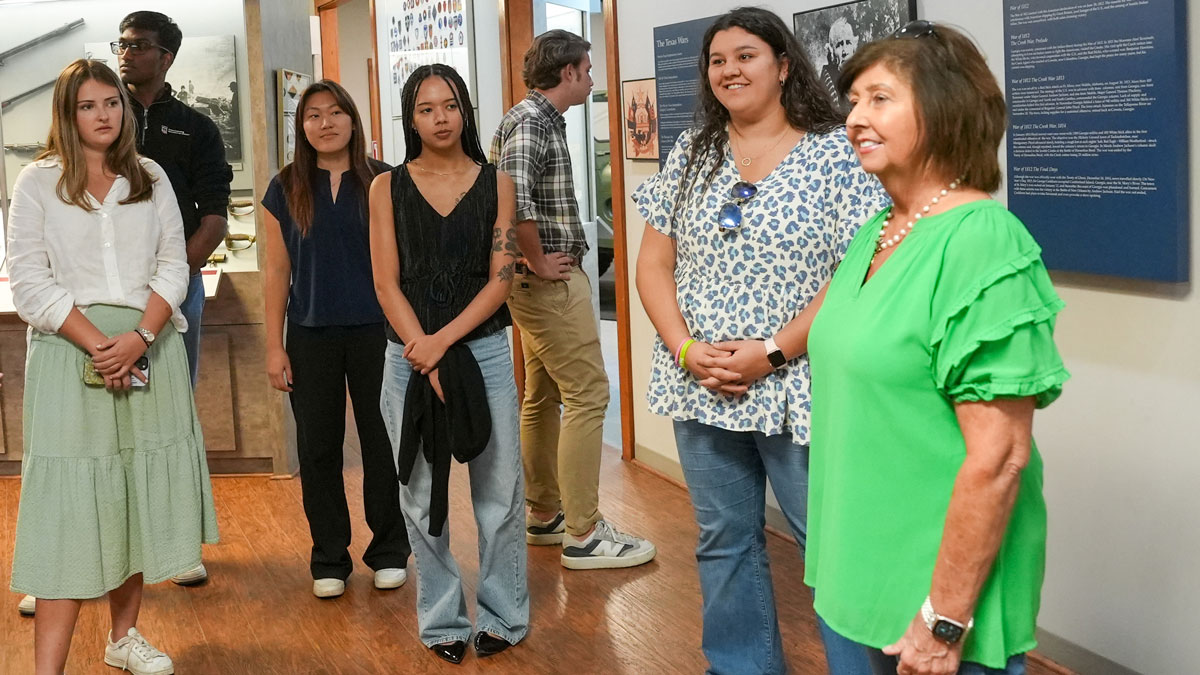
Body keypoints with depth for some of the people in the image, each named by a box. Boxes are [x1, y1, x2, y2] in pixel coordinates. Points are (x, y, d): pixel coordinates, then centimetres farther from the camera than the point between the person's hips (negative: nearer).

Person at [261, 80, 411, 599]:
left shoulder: (382, 182, 1)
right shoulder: (286, 189, 5)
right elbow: (277, 271, 6)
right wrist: (274, 347, 2)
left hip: (374, 330, -1)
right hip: (311, 336, 1)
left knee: (382, 441, 3)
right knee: (318, 448, 7)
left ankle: (388, 552, 18)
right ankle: (329, 560, 18)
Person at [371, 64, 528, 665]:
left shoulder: (495, 183, 4)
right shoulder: (388, 187, 4)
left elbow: (501, 278, -2)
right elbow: (387, 284, -2)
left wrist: (444, 341, -13)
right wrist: (426, 358, -11)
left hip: (484, 351, 0)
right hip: (410, 357, 1)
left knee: (498, 491, 2)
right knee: (423, 496, 6)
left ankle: (502, 615, 16)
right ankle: (442, 620, 18)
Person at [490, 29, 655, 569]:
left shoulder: (537, 118, 16)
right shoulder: (530, 122, -16)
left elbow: (514, 194, 26)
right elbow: (514, 198, -32)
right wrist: (539, 262, -21)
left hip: (541, 282, 11)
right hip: (551, 282, -11)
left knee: (543, 397, 15)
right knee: (587, 394, -9)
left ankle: (543, 515, 26)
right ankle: (583, 535, -7)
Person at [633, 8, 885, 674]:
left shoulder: (838, 153, -6)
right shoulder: (690, 154, 9)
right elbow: (653, 264, 8)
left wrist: (771, 353, -17)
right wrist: (686, 348, -8)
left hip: (799, 391, -5)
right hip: (701, 389, 5)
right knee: (724, 544, 14)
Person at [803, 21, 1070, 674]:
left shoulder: (983, 244, -20)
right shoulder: (878, 231, 5)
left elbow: (999, 457, -23)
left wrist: (946, 620, -20)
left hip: (937, 587, -8)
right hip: (870, 571, 8)